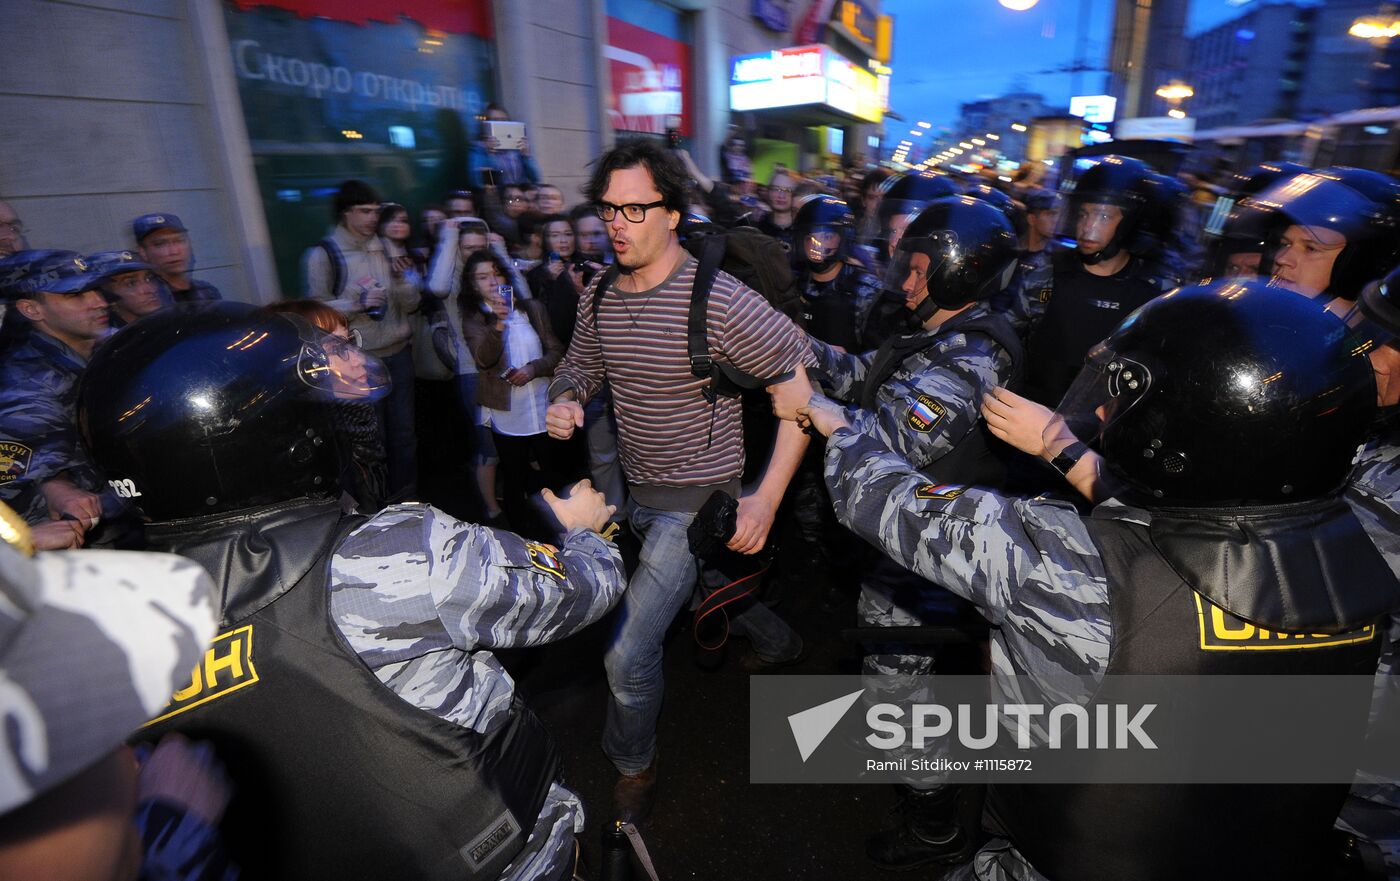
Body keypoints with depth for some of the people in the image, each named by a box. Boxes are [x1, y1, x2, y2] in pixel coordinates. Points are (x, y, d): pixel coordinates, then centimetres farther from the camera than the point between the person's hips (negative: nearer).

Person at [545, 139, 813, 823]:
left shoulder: (721, 301, -22)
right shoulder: (598, 295, -2)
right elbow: (581, 365, 15)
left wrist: (766, 499, -21)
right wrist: (565, 400, -11)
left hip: (694, 498, -7)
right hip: (628, 485, 7)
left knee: (627, 653, -7)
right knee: (714, 585, 27)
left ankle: (632, 766, 25)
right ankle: (777, 643, 59)